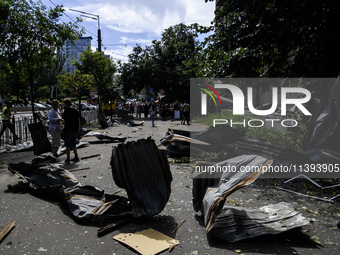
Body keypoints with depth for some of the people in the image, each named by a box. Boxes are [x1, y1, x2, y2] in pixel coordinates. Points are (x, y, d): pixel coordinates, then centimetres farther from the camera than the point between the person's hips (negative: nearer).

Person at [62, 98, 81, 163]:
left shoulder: (66, 111, -11)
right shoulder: (76, 111, 7)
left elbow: (65, 121, -14)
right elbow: (79, 120, 8)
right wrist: (79, 129, 14)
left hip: (67, 130, -6)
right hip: (74, 130, 6)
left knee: (68, 146, 2)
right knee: (73, 145, 17)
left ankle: (68, 159, 7)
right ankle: (76, 157, 17)